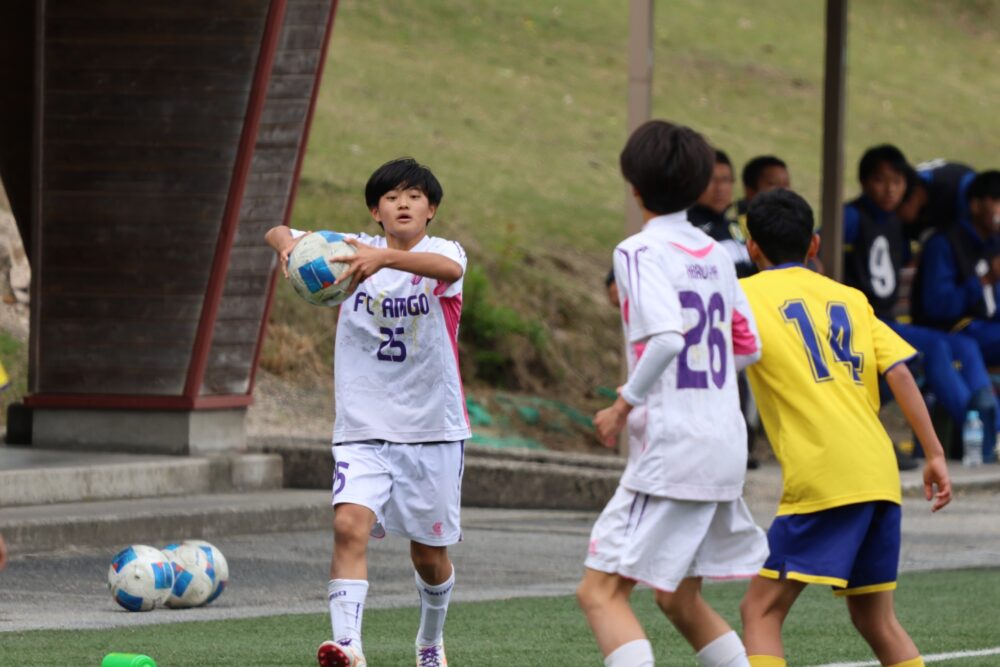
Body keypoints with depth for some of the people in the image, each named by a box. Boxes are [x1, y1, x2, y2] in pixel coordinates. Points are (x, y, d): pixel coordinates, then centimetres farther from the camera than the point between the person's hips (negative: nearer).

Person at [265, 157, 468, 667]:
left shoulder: (442, 253, -5)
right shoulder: (353, 249, 2)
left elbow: (449, 269, -31)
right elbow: (278, 234, -4)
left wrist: (385, 258, -50)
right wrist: (288, 244, -30)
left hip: (433, 430, -1)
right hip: (363, 429, 1)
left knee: (430, 553, 11)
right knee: (349, 524, -23)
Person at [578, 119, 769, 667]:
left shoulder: (640, 252, -10)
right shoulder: (714, 254, 12)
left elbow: (666, 337, -24)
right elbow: (747, 345, 17)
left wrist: (624, 405, -13)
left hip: (671, 451, -8)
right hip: (726, 444, 8)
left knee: (600, 591, -9)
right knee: (678, 597, 20)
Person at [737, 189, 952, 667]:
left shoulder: (743, 296, 6)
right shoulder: (851, 298, 19)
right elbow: (899, 373, 9)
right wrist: (934, 454, 8)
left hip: (822, 479, -6)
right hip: (880, 476, 6)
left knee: (761, 611, -3)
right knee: (875, 620, 16)